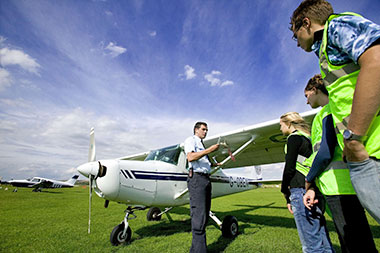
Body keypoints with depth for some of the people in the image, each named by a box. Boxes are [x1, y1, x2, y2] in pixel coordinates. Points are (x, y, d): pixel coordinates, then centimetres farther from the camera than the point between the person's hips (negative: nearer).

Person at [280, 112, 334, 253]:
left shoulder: (294, 138, -4)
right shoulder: (308, 138, 23)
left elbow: (289, 168, -11)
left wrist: (286, 194, -4)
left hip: (302, 190, -9)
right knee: (321, 239, 14)